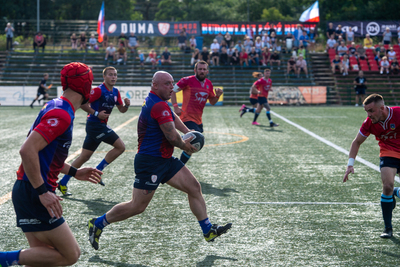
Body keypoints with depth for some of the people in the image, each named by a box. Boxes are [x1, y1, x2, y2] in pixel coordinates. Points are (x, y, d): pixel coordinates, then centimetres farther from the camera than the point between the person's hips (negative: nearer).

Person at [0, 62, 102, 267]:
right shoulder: (61, 114, -16)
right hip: (33, 194, -10)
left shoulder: (56, 108, 15)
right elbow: (27, 150, -26)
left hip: (27, 192, 10)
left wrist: (74, 172, 22)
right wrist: (42, 192, -23)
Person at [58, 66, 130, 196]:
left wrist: (126, 105, -4)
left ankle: (63, 183, 13)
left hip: (100, 125, 9)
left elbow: (121, 109, 18)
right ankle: (98, 170, -2)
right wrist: (96, 113, -22)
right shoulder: (99, 90, -14)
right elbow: (82, 103, -17)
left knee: (84, 156, 10)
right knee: (120, 146, -9)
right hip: (96, 125, -9)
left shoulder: (115, 92, 11)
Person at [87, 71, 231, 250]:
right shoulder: (160, 106, -21)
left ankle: (208, 230, 15)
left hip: (165, 160, 11)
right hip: (150, 162, -11)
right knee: (137, 207, -4)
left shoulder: (153, 101, 11)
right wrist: (184, 146, 0)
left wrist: (188, 133, 14)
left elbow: (173, 117, 28)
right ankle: (98, 224, 14)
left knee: (194, 188, 8)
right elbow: (172, 137, -21)